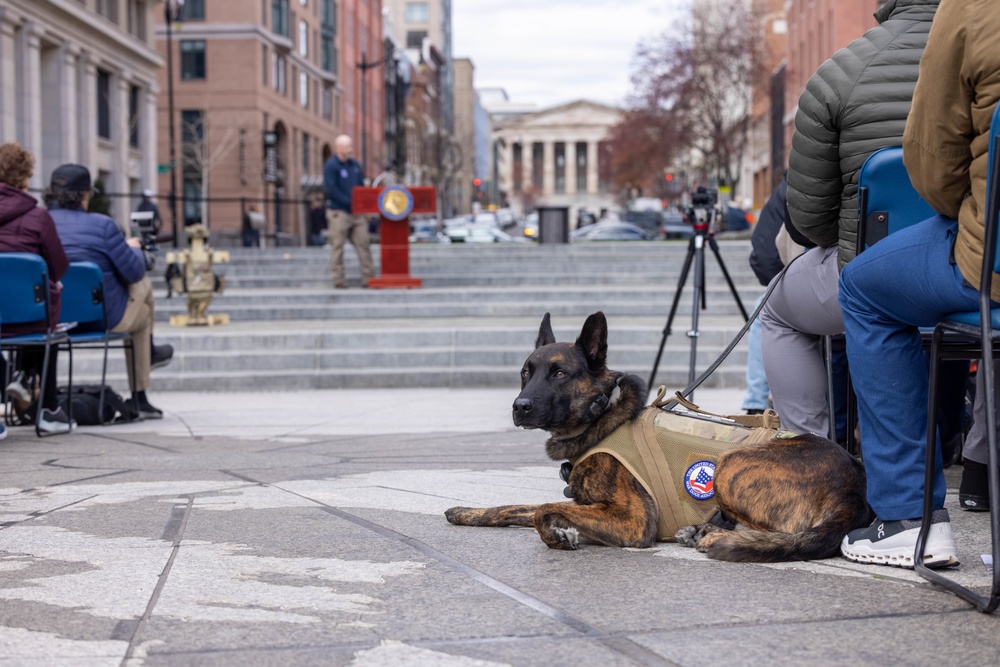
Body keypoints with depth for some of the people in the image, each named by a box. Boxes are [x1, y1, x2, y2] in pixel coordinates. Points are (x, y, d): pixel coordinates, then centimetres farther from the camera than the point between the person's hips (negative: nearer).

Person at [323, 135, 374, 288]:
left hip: (357, 212, 6)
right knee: (337, 246, -1)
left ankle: (368, 277, 5)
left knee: (363, 244, 2)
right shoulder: (331, 166, -7)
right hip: (338, 212, -6)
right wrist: (350, 203, -19)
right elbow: (331, 189, -15)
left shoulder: (354, 164, 15)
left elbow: (362, 186, 19)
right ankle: (339, 279, 4)